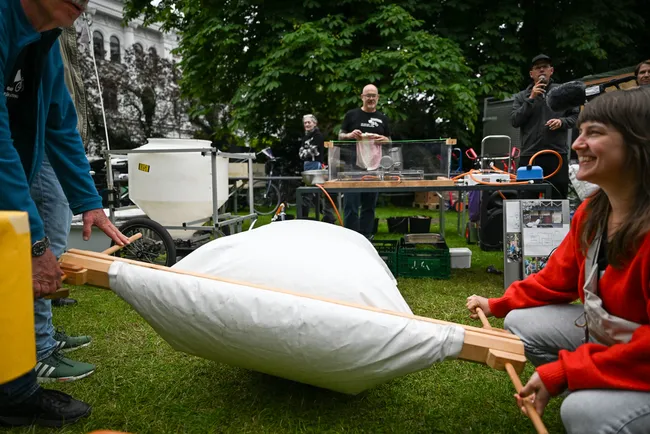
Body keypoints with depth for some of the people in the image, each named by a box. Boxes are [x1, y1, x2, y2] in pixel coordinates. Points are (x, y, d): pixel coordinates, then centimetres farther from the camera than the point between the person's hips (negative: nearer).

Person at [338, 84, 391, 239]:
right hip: (354, 165, -3)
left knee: (369, 206, 8)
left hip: (374, 166, 3)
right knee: (351, 205, -6)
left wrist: (385, 139, -5)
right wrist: (350, 135, -13)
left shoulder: (382, 118, 14)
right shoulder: (351, 115, 6)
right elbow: (340, 136, 9)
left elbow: (389, 141, 19)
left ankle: (366, 238, 16)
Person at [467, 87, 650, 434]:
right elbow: (558, 276, 10)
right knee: (521, 322, 2)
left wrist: (563, 372, -30)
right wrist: (497, 304, 8)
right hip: (607, 339, 8)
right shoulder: (592, 211, -2)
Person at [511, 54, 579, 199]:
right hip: (529, 155, 0)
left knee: (559, 197, 3)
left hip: (557, 154, 0)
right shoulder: (521, 96, 11)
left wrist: (562, 122, -9)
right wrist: (531, 99, -6)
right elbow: (514, 121, -1)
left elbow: (576, 116, 11)